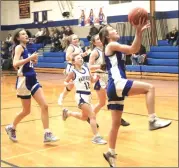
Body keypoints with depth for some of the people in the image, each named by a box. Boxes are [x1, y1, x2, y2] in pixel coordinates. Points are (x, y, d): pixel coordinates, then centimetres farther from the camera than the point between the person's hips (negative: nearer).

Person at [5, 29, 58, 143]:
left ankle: (47, 134, 0)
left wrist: (33, 60, 8)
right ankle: (11, 128, 31)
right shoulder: (19, 47, -8)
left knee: (45, 106, -3)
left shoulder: (25, 48, 16)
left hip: (33, 80, 8)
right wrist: (30, 58, -24)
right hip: (24, 81, -8)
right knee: (26, 111, 6)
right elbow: (15, 64, -22)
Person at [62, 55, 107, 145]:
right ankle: (96, 137, -7)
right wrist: (69, 84, -21)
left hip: (88, 95, 8)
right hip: (81, 96, -8)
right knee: (92, 115, -15)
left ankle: (67, 112, 45)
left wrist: (97, 76, -7)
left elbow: (92, 80, 13)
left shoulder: (86, 68, 5)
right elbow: (65, 82, 1)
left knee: (84, 117, 23)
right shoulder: (73, 72, -9)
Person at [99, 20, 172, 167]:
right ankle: (153, 120, -19)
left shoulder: (115, 47, 25)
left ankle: (111, 152, 20)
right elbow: (133, 49, -12)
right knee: (149, 88, -15)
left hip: (115, 88, 10)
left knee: (116, 123, 13)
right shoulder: (111, 45, -2)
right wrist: (137, 32, -15)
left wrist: (140, 32, 9)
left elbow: (135, 49, 19)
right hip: (117, 84, -10)